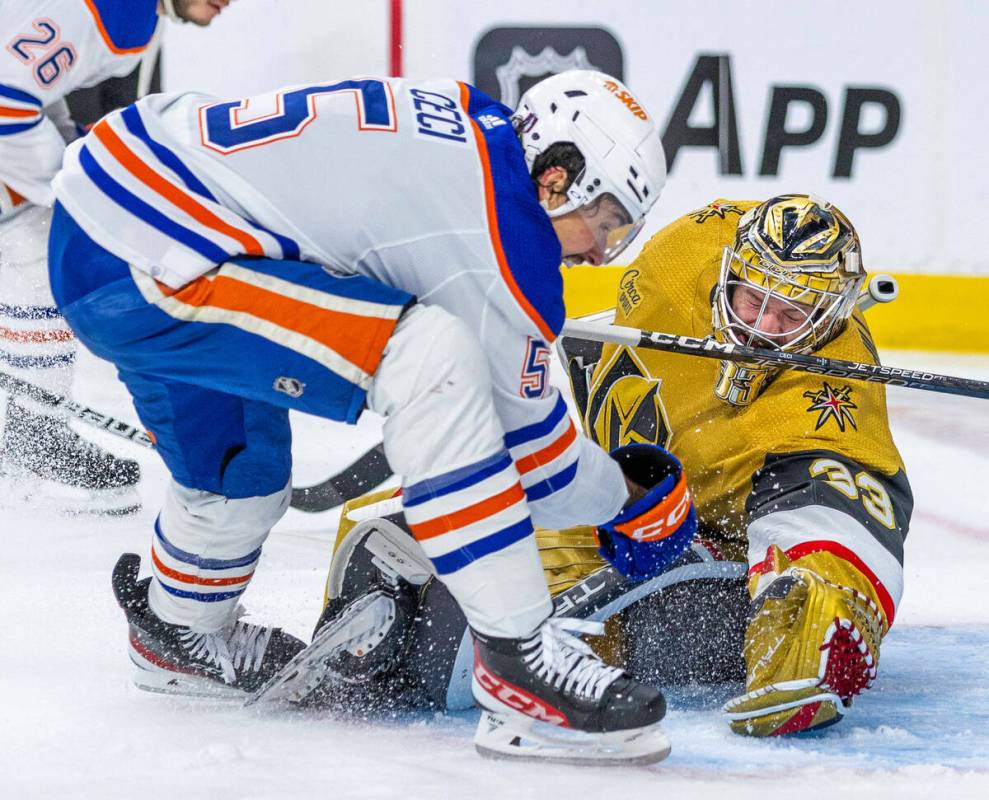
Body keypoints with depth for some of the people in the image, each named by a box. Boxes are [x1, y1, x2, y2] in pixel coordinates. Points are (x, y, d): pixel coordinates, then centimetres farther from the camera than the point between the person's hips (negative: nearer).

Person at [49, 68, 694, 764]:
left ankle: (180, 637, 58)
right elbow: (525, 445, -1)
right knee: (432, 358, -20)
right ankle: (519, 655, -17)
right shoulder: (510, 245, -13)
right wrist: (631, 499, 17)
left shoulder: (470, 122, 12)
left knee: (242, 475, 30)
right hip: (138, 272, -10)